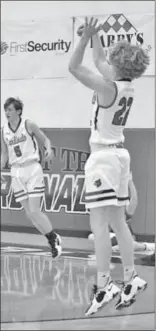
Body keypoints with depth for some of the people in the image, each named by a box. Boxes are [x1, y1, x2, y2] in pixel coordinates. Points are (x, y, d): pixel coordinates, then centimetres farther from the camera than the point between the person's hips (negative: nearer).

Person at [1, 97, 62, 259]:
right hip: (16, 172, 5)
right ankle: (52, 240, 19)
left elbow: (44, 139, 2)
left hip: (32, 169, -5)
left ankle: (54, 238, 9)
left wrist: (48, 149, -19)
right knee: (29, 213, 3)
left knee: (34, 211, -12)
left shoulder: (29, 125, -6)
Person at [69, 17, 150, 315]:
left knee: (99, 225, -10)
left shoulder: (108, 87, -17)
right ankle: (131, 280, 17)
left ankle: (103, 286, -12)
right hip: (119, 154, 9)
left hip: (103, 156, -9)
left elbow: (74, 67, -17)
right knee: (117, 223, 14)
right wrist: (95, 39, 25)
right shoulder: (128, 89, 7)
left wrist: (86, 37, -15)